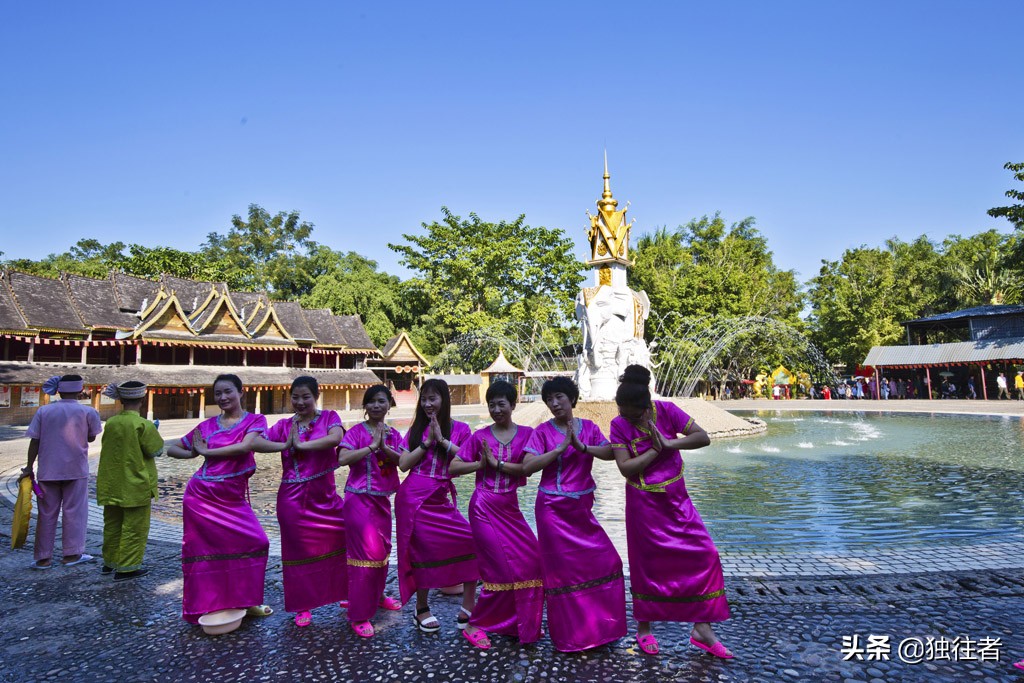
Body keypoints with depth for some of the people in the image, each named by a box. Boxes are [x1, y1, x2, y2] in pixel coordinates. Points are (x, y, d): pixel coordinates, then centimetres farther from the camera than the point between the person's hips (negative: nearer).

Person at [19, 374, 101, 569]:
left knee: (46, 514, 11)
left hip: (47, 470, 2)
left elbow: (34, 441, -1)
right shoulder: (88, 412, -5)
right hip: (76, 469, -2)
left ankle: (43, 558, 16)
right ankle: (71, 554, 11)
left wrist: (29, 467, 4)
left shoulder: (43, 411, 0)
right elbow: (91, 438, 4)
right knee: (74, 512, 7)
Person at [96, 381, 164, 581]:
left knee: (112, 524, 20)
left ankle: (110, 562, 33)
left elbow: (107, 450, 11)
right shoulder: (144, 425, -18)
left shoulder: (110, 423, 0)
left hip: (112, 484, 7)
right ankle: (127, 567, 6)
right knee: (134, 527, 3)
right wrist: (154, 432, 5)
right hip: (135, 485, -6)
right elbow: (156, 450, -10)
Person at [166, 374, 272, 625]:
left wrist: (207, 452, -8)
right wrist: (195, 454, -3)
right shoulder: (208, 425, 8)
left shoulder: (255, 421, 1)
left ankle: (244, 601, 13)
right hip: (202, 494, 1)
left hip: (233, 497, -1)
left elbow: (244, 447, -18)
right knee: (204, 548, 3)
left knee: (256, 543, -6)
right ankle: (202, 606, 19)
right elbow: (172, 449, 15)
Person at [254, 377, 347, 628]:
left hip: (325, 496, -1)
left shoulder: (329, 417, 0)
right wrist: (285, 445, -17)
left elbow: (335, 438, -22)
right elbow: (254, 442, -6)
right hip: (293, 498, 1)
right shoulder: (284, 425, 6)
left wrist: (301, 445, -17)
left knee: (341, 540, 1)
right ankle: (303, 607, 26)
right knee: (299, 549, 9)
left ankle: (344, 594, 24)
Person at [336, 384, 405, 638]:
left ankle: (377, 596, 38)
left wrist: (384, 447, -22)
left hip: (382, 499, 6)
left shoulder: (393, 433, 6)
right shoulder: (356, 432, -9)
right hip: (359, 499, -6)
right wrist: (372, 445, -27)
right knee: (368, 552, -8)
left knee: (383, 549, 16)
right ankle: (358, 615, 4)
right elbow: (342, 458, -24)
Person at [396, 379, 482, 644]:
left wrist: (442, 439, -15)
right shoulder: (416, 429, 8)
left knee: (472, 543, -13)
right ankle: (421, 609, 27)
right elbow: (404, 464, 0)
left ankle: (467, 615, -2)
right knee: (423, 549, 3)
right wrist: (427, 441, -8)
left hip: (441, 499, 0)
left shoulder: (460, 429, 3)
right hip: (414, 496, 0)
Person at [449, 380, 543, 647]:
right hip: (484, 507, -3)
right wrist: (480, 464, -13)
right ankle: (475, 624, 17)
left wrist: (497, 463, -16)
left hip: (510, 508, 3)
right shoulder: (480, 436, 0)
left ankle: (524, 625, 23)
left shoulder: (526, 433, 1)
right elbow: (453, 467, -2)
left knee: (531, 561, 2)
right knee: (504, 568, -3)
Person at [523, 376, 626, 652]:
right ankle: (571, 636, 21)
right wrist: (560, 448, -21)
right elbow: (527, 467, -17)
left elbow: (610, 453, -8)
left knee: (605, 560, 4)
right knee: (563, 568, 3)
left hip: (582, 507, 4)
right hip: (553, 508, -4)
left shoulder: (588, 427, 5)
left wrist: (582, 446, -20)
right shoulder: (543, 431, -6)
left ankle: (599, 625, 25)